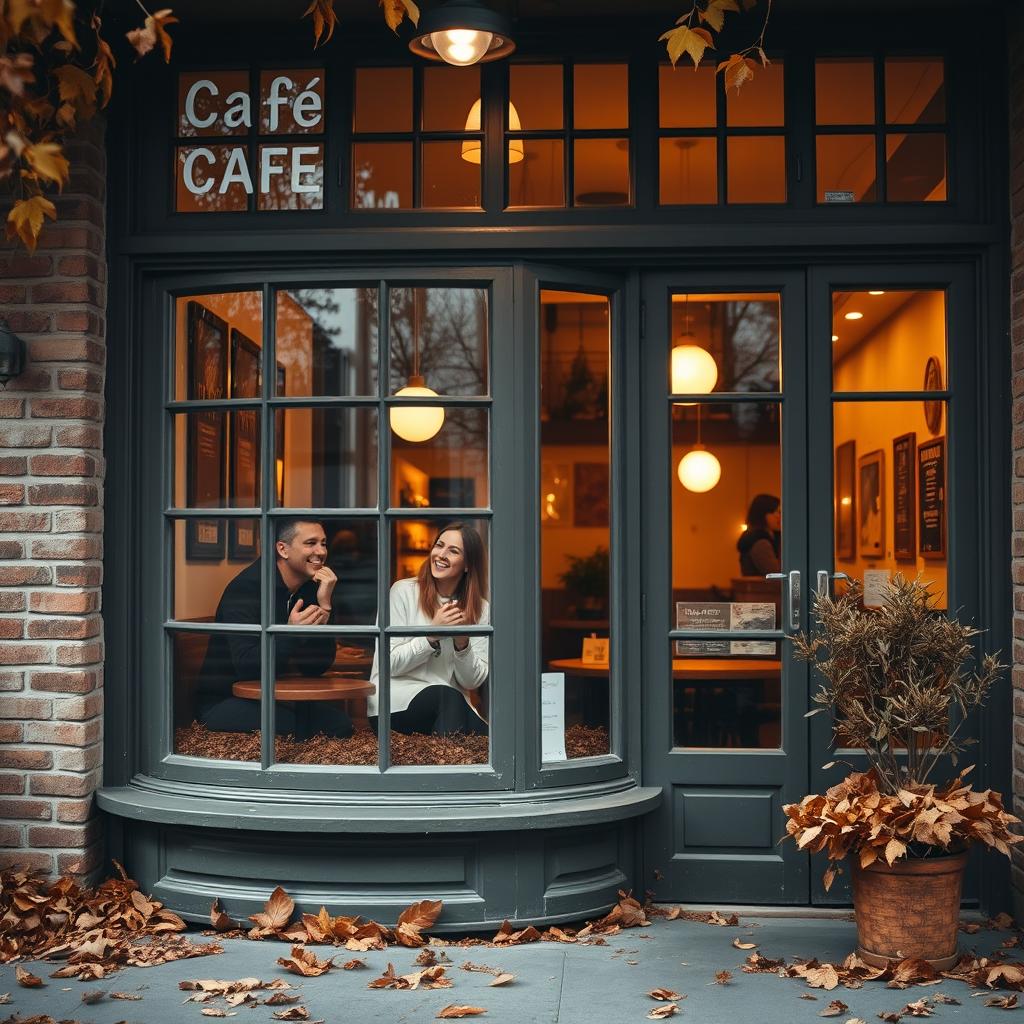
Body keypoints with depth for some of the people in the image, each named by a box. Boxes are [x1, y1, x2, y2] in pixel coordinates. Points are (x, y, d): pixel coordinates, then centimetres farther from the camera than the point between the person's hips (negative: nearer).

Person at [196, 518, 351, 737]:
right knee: (299, 727, -30)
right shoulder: (246, 587, -17)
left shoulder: (313, 588, 3)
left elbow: (317, 667, -5)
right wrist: (290, 633, -40)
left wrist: (324, 607, -15)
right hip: (223, 701, -6)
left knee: (340, 723, -16)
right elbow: (246, 666, -26)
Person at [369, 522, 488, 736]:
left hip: (450, 706, 2)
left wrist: (462, 643, -13)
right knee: (447, 696, -34)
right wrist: (432, 634, -16)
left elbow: (473, 682, 5)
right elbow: (389, 664, -6)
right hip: (395, 701, -2)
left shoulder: (481, 609, 8)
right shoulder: (404, 591, -1)